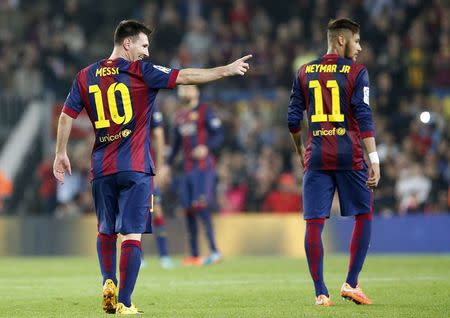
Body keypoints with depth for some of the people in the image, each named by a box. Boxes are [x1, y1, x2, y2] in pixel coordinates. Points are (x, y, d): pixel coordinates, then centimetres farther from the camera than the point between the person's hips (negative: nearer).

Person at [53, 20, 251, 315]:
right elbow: (186, 77, -5)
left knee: (105, 231, 21)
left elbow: (67, 116, 9)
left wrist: (61, 153, 19)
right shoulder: (140, 71, -4)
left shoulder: (86, 76, 8)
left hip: (102, 169, 4)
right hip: (135, 168, -4)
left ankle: (108, 282, 4)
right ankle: (124, 302, -8)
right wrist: (227, 70, 1)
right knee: (131, 235, -3)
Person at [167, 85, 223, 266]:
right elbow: (177, 144, 26)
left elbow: (218, 135, -9)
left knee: (201, 207, -16)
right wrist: (167, 164, 23)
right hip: (188, 169, 7)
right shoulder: (180, 116, 17)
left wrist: (206, 148, -26)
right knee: (189, 211, 5)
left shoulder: (204, 111, -4)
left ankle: (214, 251, -15)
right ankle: (194, 255, 11)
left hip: (204, 167, -7)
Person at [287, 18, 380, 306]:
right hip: (349, 156, -3)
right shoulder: (356, 72, -2)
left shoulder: (304, 73, 10)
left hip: (316, 156, 3)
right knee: (364, 215, 13)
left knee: (314, 223, 1)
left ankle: (321, 293, -2)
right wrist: (374, 160, -9)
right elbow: (364, 117, -9)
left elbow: (294, 120, 12)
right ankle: (351, 283, 8)